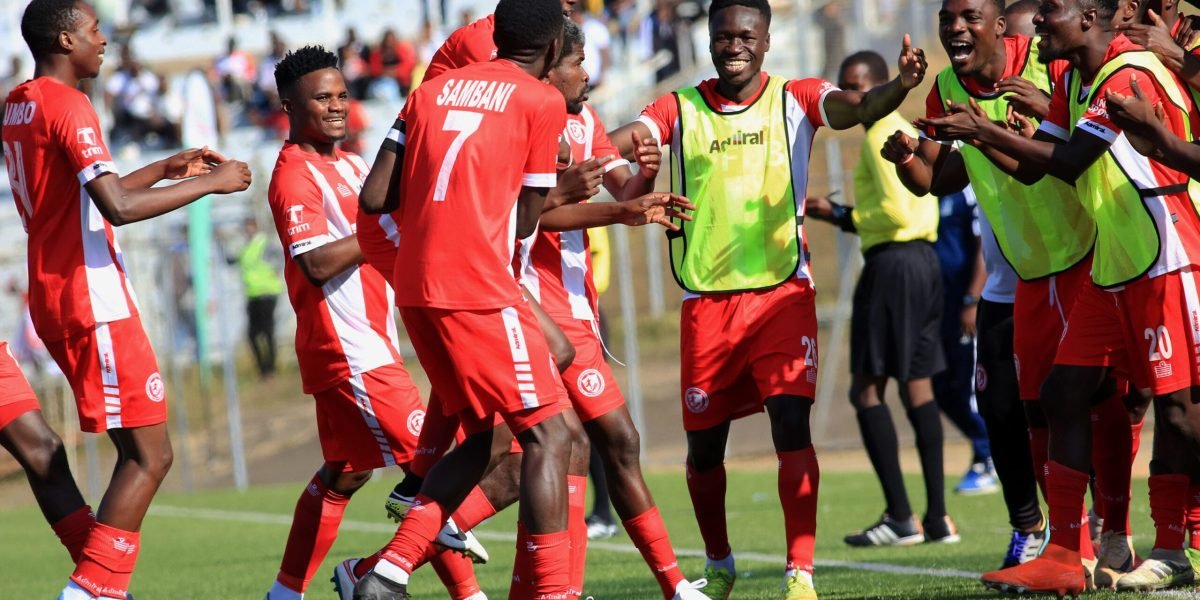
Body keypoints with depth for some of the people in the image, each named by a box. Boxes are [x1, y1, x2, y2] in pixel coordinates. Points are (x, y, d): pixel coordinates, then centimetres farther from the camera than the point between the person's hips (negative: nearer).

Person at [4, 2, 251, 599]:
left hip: (54, 301, 10)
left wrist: (167, 168, 26)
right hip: (95, 305, -10)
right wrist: (210, 184, -14)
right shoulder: (68, 107, -14)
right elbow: (118, 207, -24)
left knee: (140, 453, 12)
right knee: (149, 456, -7)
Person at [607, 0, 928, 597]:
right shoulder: (680, 110, 4)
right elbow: (614, 144, -10)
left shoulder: (794, 99, 0)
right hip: (707, 300, 2)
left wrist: (901, 85, -39)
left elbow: (858, 109, -17)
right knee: (704, 442, 9)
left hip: (783, 291, -2)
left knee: (791, 425, -16)